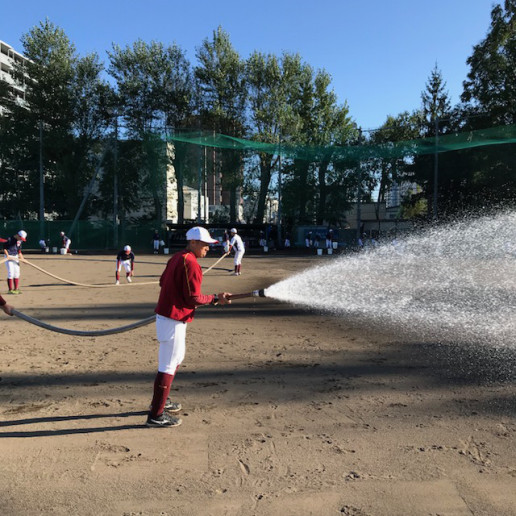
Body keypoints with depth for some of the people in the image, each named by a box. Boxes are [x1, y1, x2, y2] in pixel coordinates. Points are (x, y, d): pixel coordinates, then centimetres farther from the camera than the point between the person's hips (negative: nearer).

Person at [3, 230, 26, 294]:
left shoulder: (19, 241, 6)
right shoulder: (9, 239, -15)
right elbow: (4, 248, -12)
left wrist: (21, 256, 6)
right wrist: (7, 256, -20)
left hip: (16, 257, 7)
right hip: (9, 257, -7)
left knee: (17, 273, 7)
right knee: (11, 273, -10)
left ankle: (16, 289, 14)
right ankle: (10, 290, -5)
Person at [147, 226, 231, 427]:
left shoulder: (176, 258, 10)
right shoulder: (191, 264, -20)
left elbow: (163, 281, 19)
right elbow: (193, 298, -21)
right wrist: (216, 299, -12)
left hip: (164, 314, 11)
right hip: (174, 320, -11)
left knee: (177, 357, 25)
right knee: (168, 366, -2)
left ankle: (160, 400, 38)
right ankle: (156, 415, 8)